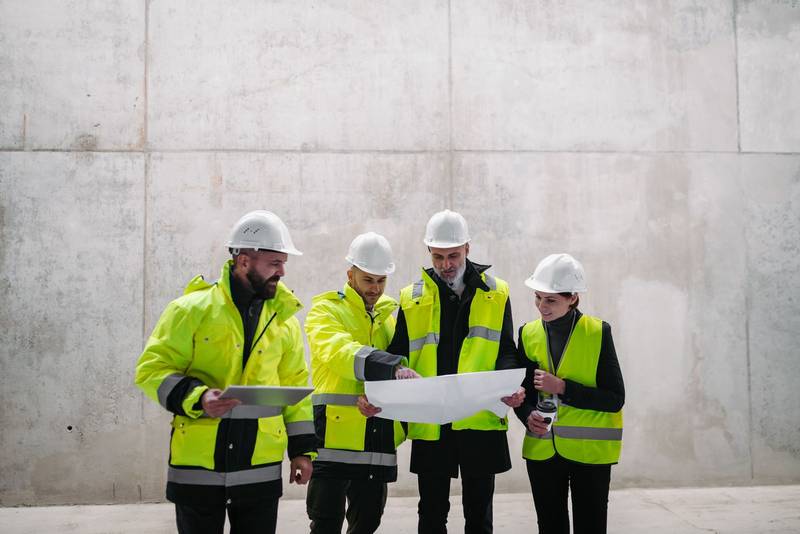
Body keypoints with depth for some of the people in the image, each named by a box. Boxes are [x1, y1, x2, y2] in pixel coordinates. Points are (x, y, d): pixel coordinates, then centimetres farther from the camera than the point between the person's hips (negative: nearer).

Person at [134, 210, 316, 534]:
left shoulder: (284, 318, 8)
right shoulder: (193, 308, -6)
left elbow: (295, 385, 14)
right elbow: (152, 369, -6)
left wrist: (302, 449, 10)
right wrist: (197, 399, -23)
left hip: (261, 467, 4)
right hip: (197, 465, -3)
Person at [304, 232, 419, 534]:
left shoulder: (388, 316, 18)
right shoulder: (326, 311, -1)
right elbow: (340, 351, -23)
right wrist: (391, 366, -36)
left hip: (378, 441, 6)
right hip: (335, 434, -6)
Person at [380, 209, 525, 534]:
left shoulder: (496, 294, 5)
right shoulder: (412, 299, 6)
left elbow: (506, 351, 4)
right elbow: (397, 357, 6)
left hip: (481, 421, -1)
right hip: (429, 423, 1)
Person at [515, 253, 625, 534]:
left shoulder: (598, 332, -8)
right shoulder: (529, 333, 3)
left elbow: (615, 399, -11)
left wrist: (563, 388, -21)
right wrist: (528, 415, -12)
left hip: (590, 450, -3)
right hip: (542, 448, 4)